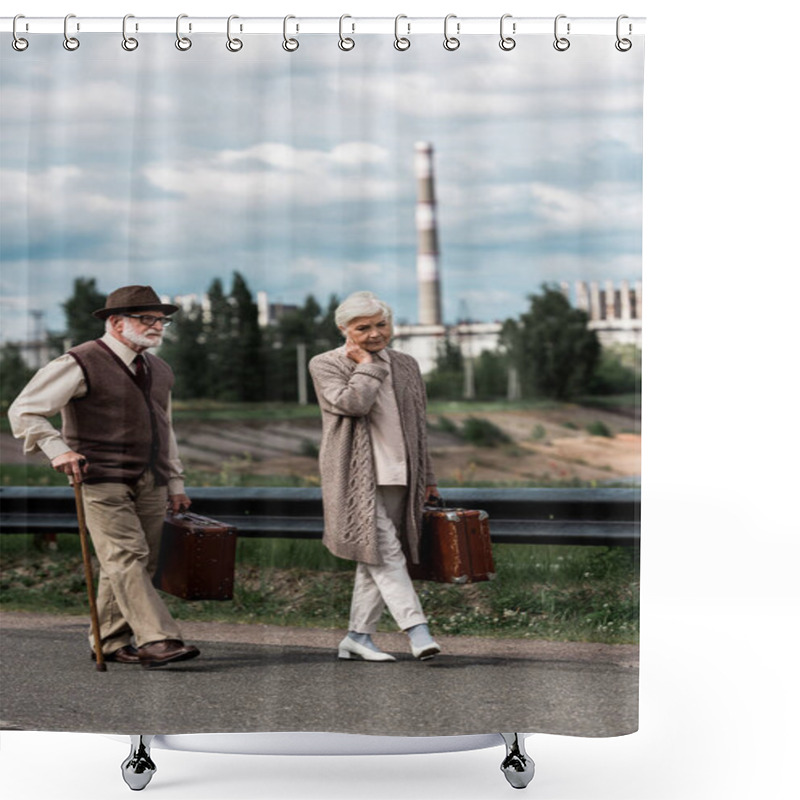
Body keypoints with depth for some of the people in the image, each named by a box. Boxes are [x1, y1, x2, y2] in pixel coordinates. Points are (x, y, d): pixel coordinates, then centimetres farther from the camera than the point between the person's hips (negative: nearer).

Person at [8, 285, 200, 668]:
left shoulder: (160, 371, 19)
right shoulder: (81, 364, -5)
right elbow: (24, 411, -5)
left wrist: (175, 484, 25)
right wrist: (57, 449, -17)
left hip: (150, 485, 7)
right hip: (103, 482, -7)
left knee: (140, 563, 4)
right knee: (127, 557, -16)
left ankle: (110, 642, 15)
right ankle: (156, 640, -24)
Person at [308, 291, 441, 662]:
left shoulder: (406, 366, 16)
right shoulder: (325, 365, 0)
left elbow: (417, 428, 21)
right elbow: (353, 403, -18)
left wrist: (426, 478, 20)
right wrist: (366, 364, -5)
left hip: (397, 478, 5)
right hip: (355, 478, -5)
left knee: (375, 559, 7)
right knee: (384, 553, -14)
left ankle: (358, 636, 15)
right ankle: (417, 629, -18)